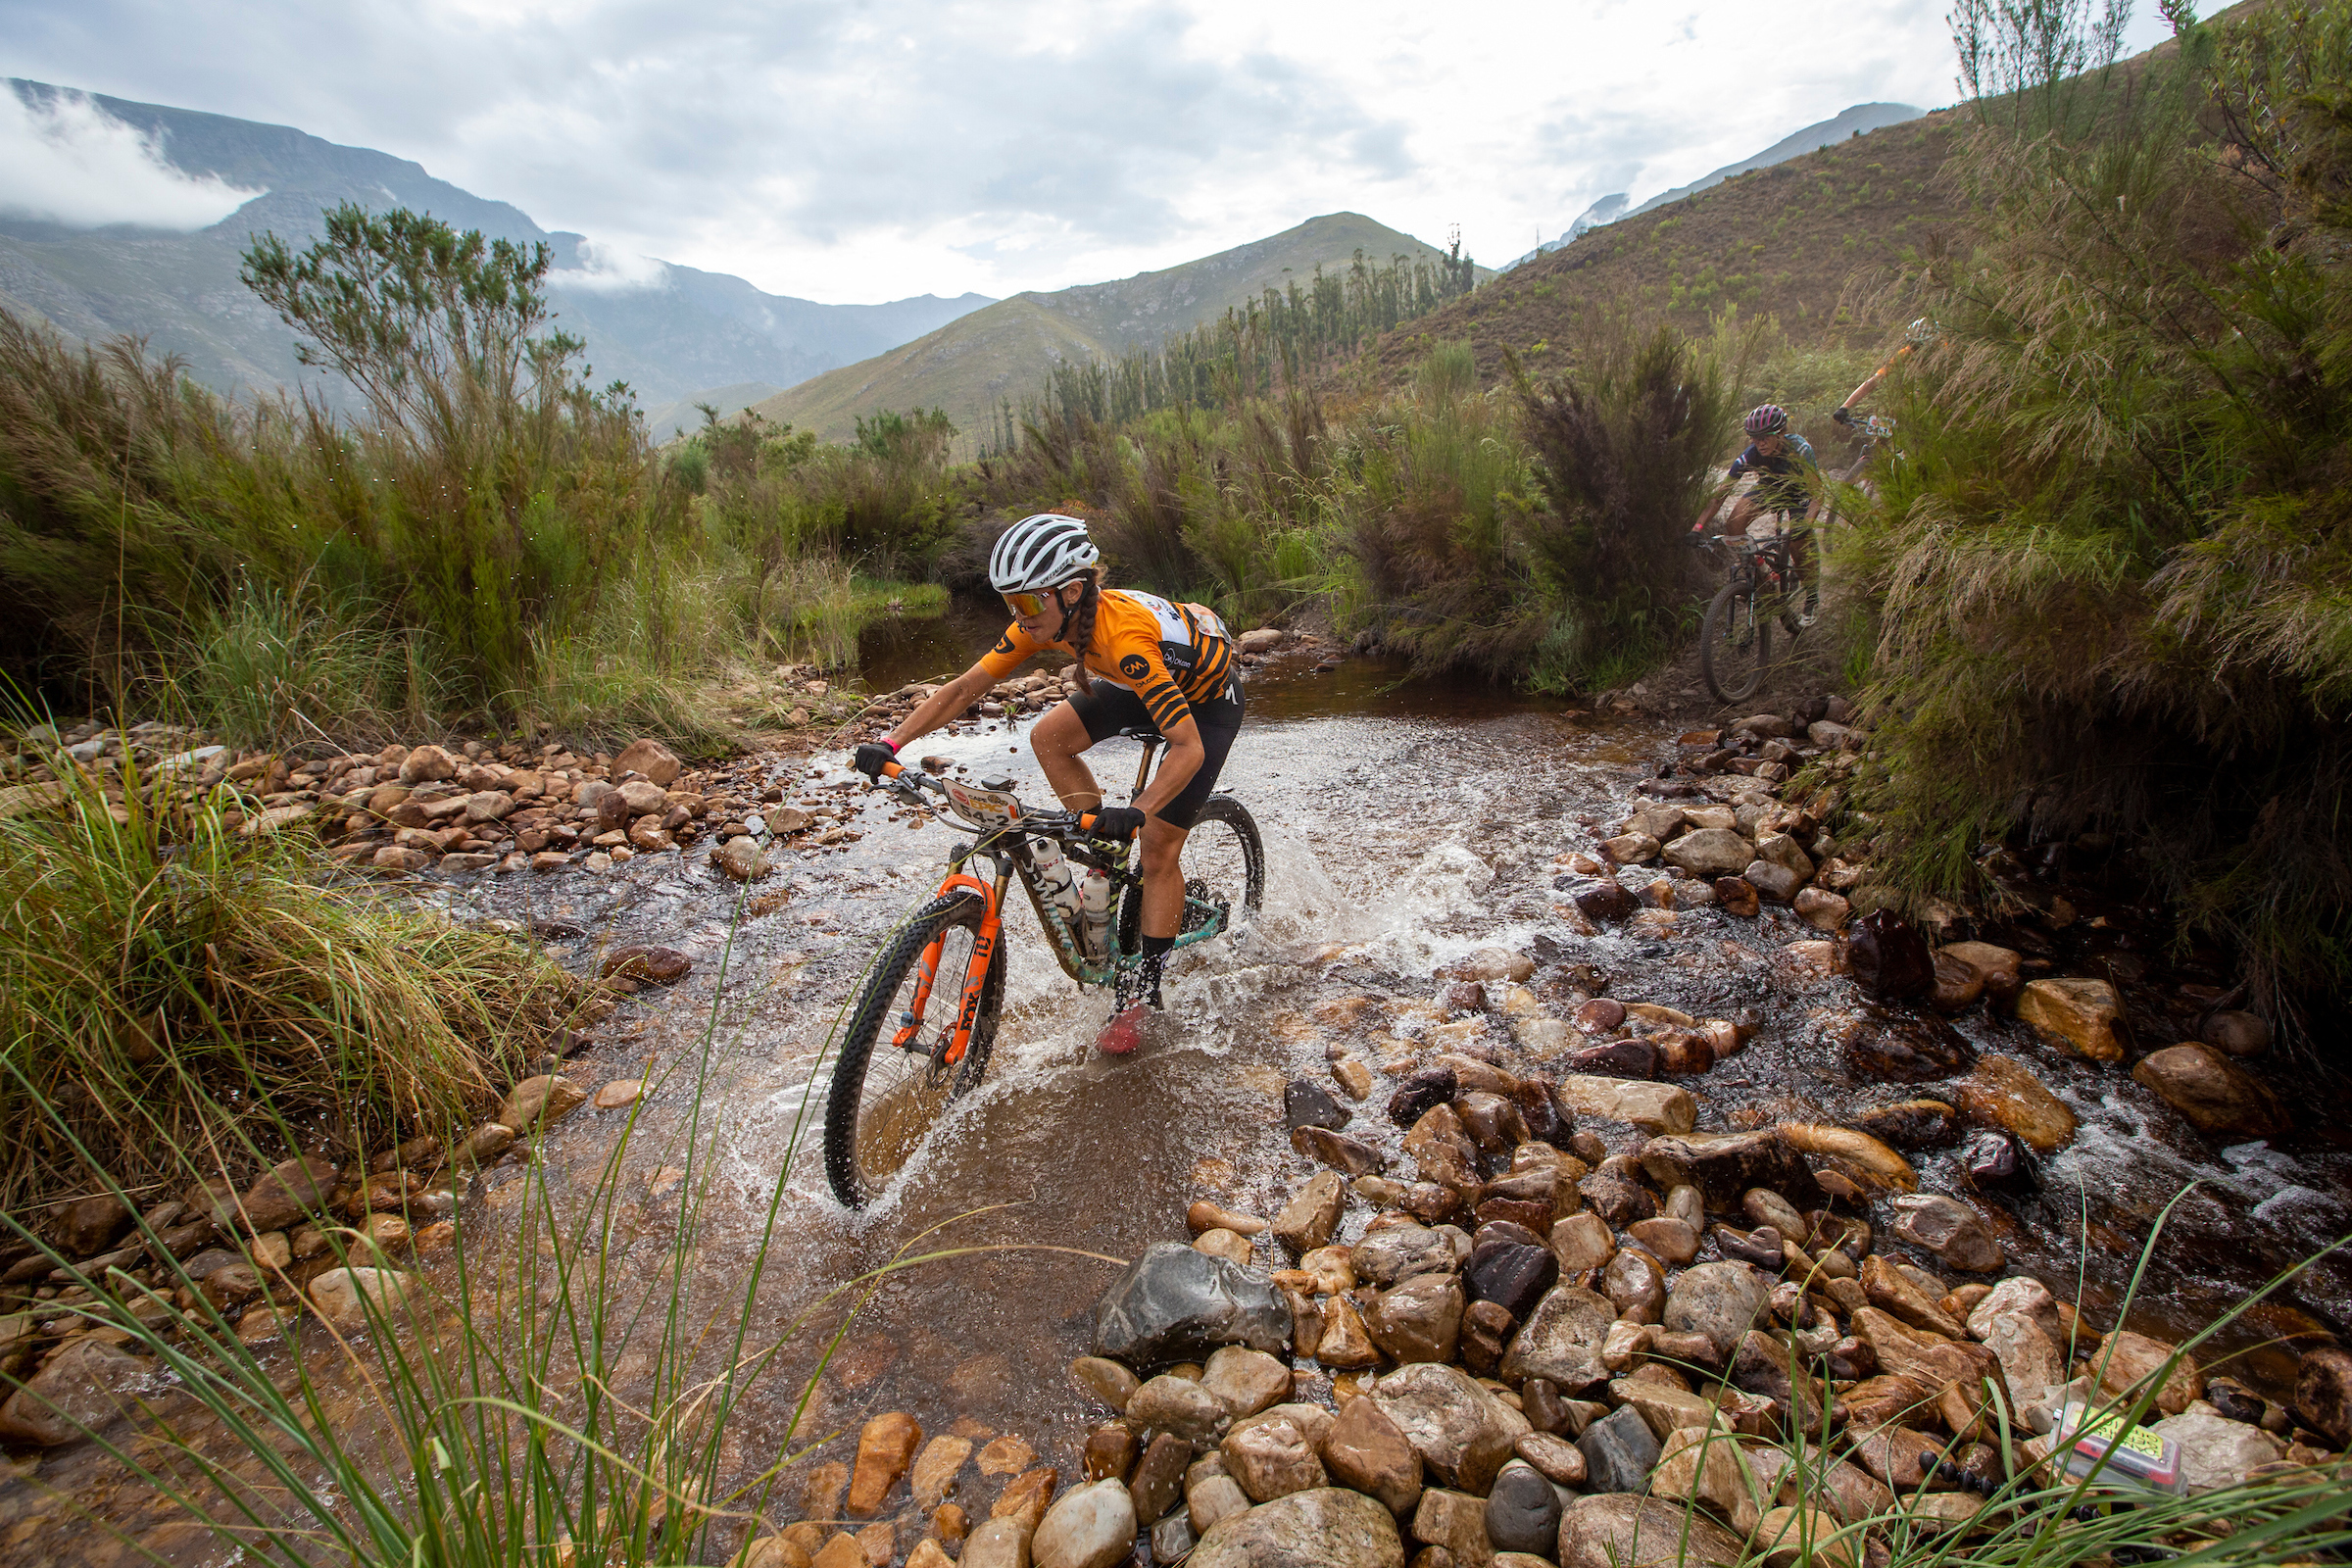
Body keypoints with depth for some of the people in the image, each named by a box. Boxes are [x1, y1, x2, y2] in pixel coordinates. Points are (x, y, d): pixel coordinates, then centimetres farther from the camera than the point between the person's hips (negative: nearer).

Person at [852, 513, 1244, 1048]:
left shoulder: (1125, 638, -40)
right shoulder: (1047, 619, -19)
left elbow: (1188, 748, -43)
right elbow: (964, 688, -13)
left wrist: (1135, 812, -55)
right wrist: (891, 742, -22)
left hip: (1207, 698, -7)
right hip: (1156, 682, 7)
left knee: (1159, 851, -8)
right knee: (1048, 738, -9)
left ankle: (1143, 986, 7)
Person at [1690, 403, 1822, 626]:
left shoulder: (1800, 450, -35)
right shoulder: (1750, 456, -29)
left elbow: (1816, 493, -37)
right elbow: (1720, 493, -28)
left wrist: (1806, 523, -54)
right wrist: (1699, 525, -39)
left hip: (1800, 493, -3)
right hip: (1770, 489, 3)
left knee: (1797, 545, -17)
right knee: (1735, 519, -27)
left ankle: (1812, 599, 8)